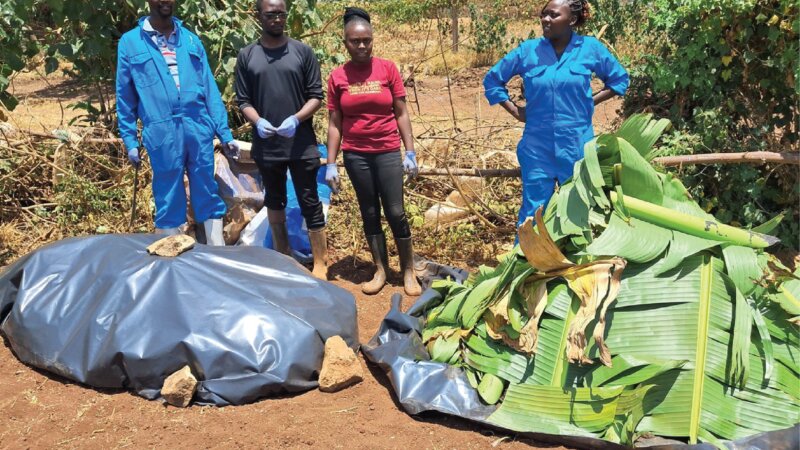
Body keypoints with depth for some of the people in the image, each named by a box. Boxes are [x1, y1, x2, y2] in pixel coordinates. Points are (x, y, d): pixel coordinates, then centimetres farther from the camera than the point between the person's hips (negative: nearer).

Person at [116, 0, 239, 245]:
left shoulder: (191, 40, 12)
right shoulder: (130, 42, 5)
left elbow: (210, 89, 10)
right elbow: (125, 97, 6)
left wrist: (225, 133, 5)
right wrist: (130, 140, 1)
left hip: (199, 129, 2)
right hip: (161, 134, -2)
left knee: (209, 198, 7)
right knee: (168, 203, 6)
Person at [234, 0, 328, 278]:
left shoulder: (303, 52, 1)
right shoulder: (247, 56, 4)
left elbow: (316, 96, 0)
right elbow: (243, 100, 4)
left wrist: (296, 119, -17)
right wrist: (257, 121, -15)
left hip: (301, 144, -2)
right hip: (266, 145, 2)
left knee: (310, 203, 1)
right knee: (275, 201, 15)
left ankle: (320, 264, 10)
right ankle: (282, 256, 31)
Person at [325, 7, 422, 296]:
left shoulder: (387, 69, -2)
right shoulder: (337, 77, 0)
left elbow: (401, 114, 1)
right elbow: (334, 124, 4)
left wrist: (410, 153, -4)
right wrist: (331, 164, 1)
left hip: (388, 152, -1)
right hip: (355, 154, 1)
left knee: (395, 212, 0)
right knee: (369, 213, 10)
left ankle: (409, 272, 13)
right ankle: (380, 270, 21)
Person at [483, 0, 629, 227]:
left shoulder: (590, 48, -1)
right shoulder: (527, 50, -1)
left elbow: (619, 79, 13)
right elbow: (492, 80, 11)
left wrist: (591, 102, 1)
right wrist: (515, 110, 2)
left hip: (577, 145, 0)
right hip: (537, 145, 0)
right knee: (533, 212, 4)